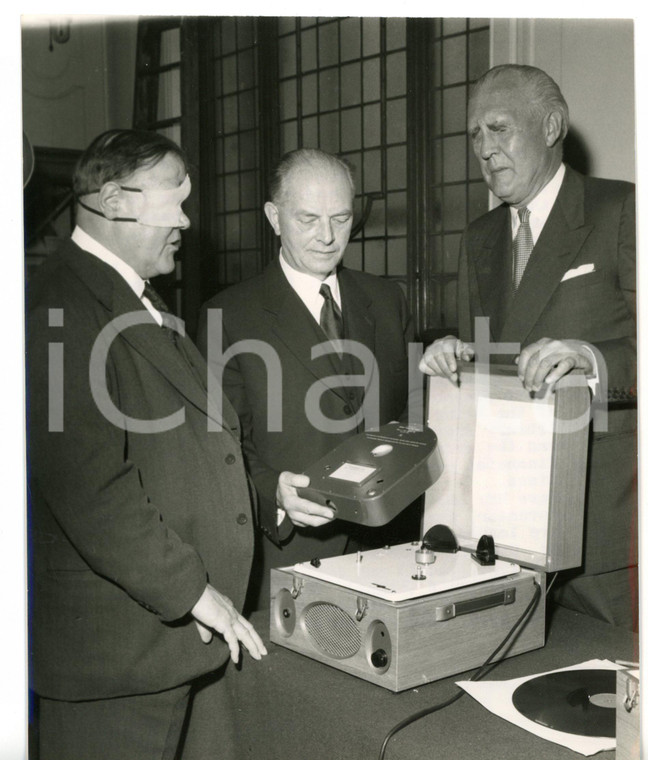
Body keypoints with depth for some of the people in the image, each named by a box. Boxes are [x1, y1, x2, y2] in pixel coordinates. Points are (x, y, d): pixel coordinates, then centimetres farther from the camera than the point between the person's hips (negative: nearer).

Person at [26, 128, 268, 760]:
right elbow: (88, 487, -25)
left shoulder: (138, 302, 16)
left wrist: (272, 493, 11)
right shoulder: (62, 310, -19)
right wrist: (193, 593, -19)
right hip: (112, 644, -10)